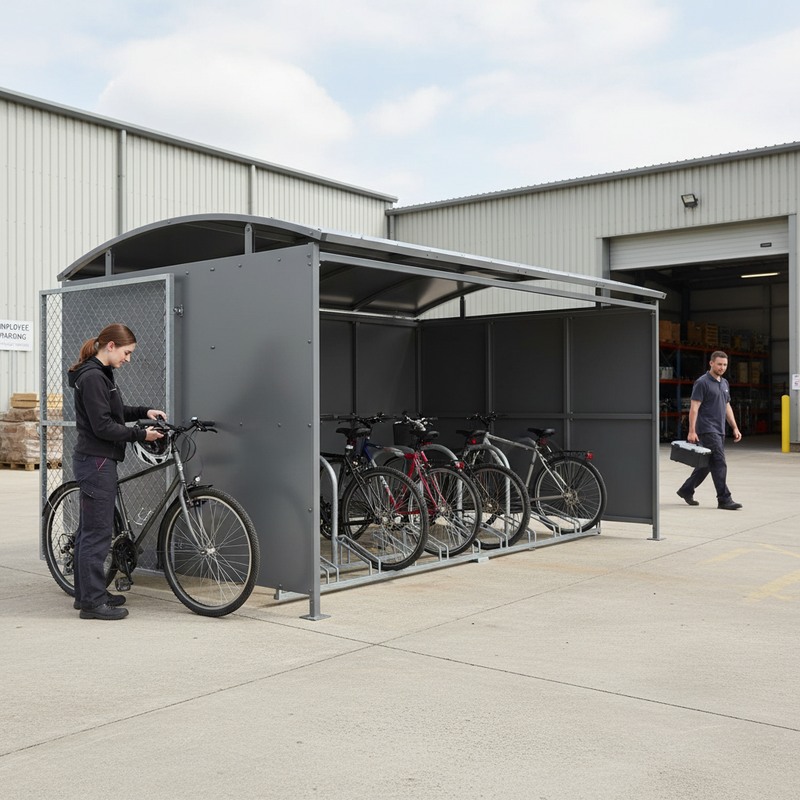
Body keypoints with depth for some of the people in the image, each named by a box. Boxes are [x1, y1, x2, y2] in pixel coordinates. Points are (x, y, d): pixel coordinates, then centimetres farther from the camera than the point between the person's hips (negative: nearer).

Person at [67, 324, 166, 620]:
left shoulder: (99, 374, 14)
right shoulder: (93, 377, -18)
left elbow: (114, 412, 24)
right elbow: (103, 426, -22)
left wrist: (144, 412, 11)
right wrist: (141, 434, -16)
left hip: (94, 461, 11)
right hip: (96, 462, -11)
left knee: (89, 530, 17)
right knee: (98, 532, -5)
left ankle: (85, 592, 27)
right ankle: (93, 601, 2)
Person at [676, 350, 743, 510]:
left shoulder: (725, 383, 16)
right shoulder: (702, 383, -9)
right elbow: (694, 408, -13)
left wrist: (735, 428, 15)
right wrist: (692, 431, -19)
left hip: (719, 431, 8)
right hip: (707, 430, -8)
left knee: (707, 464, 12)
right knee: (719, 463, -11)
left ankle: (686, 490, 24)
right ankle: (724, 499, -8)